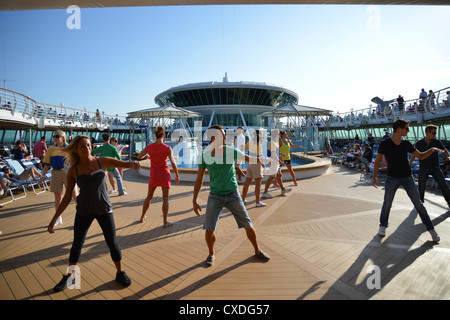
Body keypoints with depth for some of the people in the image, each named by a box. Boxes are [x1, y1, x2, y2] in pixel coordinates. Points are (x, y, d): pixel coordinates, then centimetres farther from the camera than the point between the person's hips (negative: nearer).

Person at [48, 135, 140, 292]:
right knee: (77, 243, 12)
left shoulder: (102, 161, -7)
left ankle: (120, 273, 22)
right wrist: (54, 219, -5)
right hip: (84, 211, 1)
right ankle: (69, 276, 36)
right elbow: (67, 198, -2)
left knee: (112, 242, 1)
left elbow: (126, 164, -11)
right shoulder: (73, 170, -6)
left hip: (104, 209, -1)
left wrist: (133, 164, -36)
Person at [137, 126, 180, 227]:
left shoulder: (149, 147, -5)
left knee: (149, 197, 21)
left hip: (154, 175, 3)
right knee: (165, 198, 8)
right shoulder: (168, 148, -14)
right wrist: (177, 176, 1)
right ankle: (165, 222, 7)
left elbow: (139, 157, 12)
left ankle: (142, 217, 34)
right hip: (165, 175, -3)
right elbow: (173, 164, -13)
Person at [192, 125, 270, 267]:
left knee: (248, 225, 6)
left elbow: (250, 159, 8)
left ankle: (257, 250, 32)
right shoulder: (205, 155, -8)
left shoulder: (232, 151, -8)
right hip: (215, 197, 0)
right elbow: (199, 180, -2)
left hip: (233, 195, 1)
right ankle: (211, 254, 26)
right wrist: (194, 201, -4)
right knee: (209, 229, -5)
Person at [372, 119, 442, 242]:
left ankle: (431, 229, 17)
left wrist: (432, 149, -6)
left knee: (418, 203, 5)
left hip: (407, 177, 3)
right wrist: (374, 177, -3)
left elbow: (420, 156, 12)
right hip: (392, 178, -3)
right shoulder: (385, 144, -7)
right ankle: (383, 226, 25)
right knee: (387, 204, 4)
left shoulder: (406, 144, 3)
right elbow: (377, 160, 0)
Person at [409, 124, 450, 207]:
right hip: (423, 168, -1)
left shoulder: (437, 142, -1)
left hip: (435, 167, 1)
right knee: (421, 187, 4)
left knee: (443, 185, -6)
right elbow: (414, 155, 6)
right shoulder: (419, 143, -3)